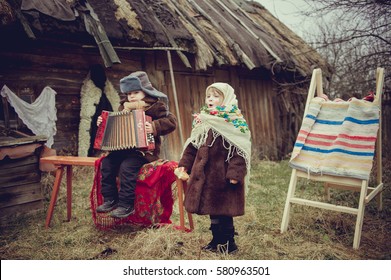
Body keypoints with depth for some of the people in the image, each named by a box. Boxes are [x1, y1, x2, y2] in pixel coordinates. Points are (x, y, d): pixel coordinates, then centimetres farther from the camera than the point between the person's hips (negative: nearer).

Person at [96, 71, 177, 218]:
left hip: (145, 149, -7)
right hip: (124, 149, 7)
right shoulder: (124, 107, 18)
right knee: (106, 163, -10)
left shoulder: (155, 106, -4)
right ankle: (110, 199, 1)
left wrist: (155, 127, -26)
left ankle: (126, 204, -16)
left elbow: (171, 121, -13)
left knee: (127, 166, -28)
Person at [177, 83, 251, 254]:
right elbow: (192, 146, 14)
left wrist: (235, 173, -25)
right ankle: (217, 241, 32)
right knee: (212, 209, 17)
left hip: (223, 175, -7)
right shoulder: (202, 121, 10)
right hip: (205, 174, 7)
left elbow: (238, 150, -17)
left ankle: (228, 243, 22)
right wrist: (184, 165, 6)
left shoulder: (234, 122, -11)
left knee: (223, 210, 4)